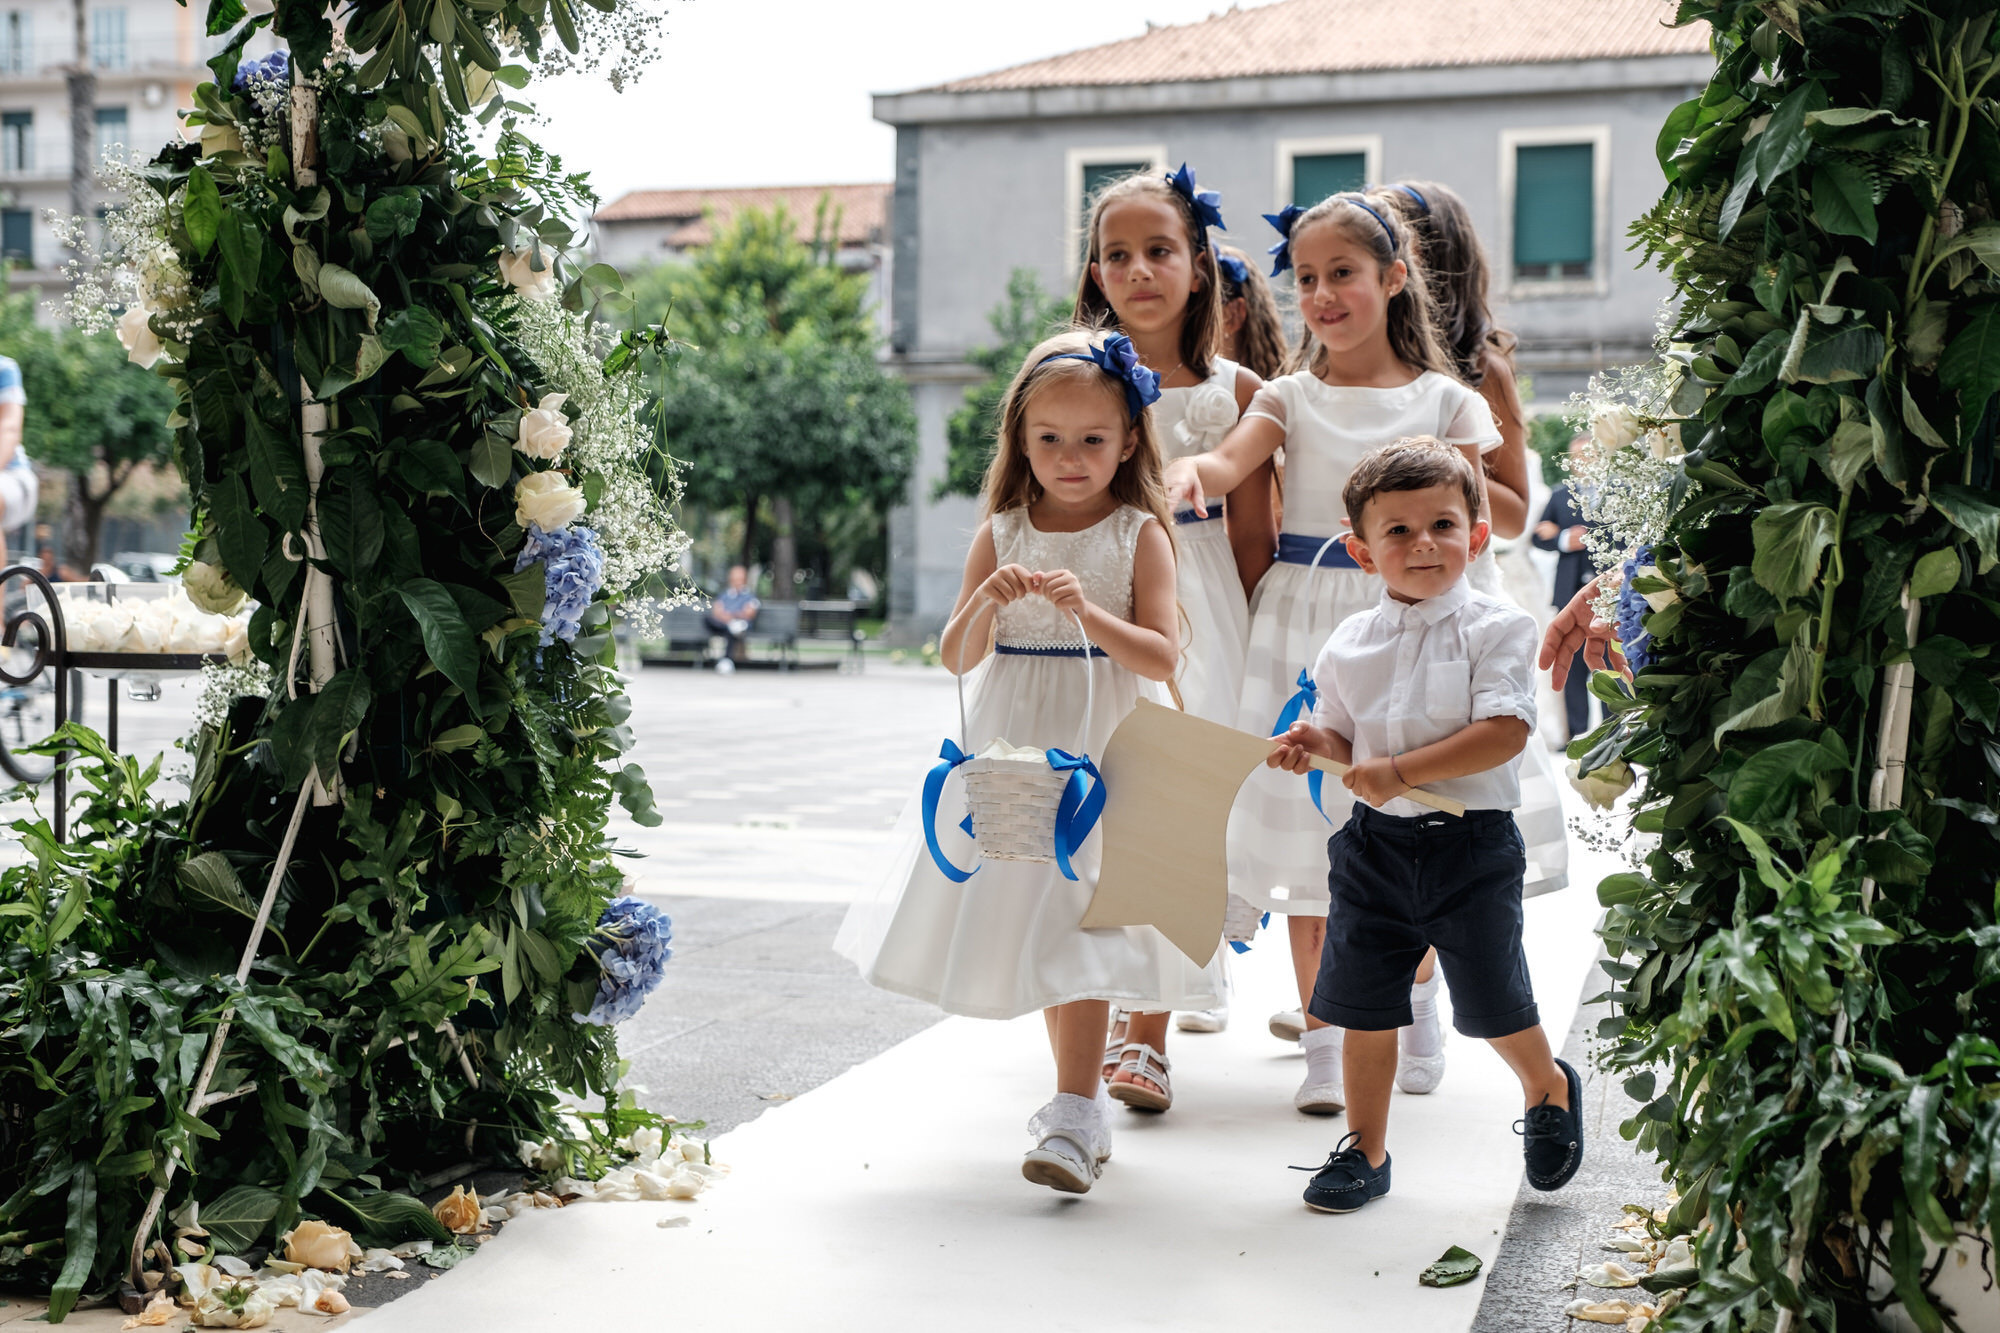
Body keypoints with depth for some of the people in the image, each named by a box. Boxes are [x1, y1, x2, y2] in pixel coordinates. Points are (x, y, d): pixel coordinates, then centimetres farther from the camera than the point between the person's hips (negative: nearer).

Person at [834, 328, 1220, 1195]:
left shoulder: (1138, 534, -4)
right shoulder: (1001, 535, 4)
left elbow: (1161, 656, -10)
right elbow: (956, 657, 0)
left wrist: (1087, 611, -24)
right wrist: (986, 601, -20)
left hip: (1104, 748, -4)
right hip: (1014, 749, 4)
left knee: (1081, 922, -11)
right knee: (1032, 919, 11)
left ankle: (1073, 1119, -7)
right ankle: (1082, 1098, 28)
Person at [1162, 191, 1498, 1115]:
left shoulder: (1443, 402, 5)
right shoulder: (1294, 396, 5)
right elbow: (1231, 461, -15)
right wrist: (1187, 471, -37)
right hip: (1300, 619, 1)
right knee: (1305, 823, 0)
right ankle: (1322, 1037, 10)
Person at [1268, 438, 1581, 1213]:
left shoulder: (1495, 628, -9)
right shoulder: (1350, 644, 5)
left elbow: (1505, 733, -19)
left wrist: (1399, 770, -23)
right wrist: (1316, 743, -8)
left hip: (1472, 844, -4)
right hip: (1376, 846, 4)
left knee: (1492, 1003, 6)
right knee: (1364, 1005, 7)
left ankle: (1548, 1089, 38)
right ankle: (1365, 1149, 23)